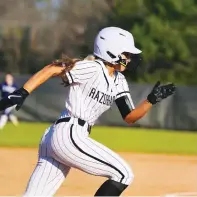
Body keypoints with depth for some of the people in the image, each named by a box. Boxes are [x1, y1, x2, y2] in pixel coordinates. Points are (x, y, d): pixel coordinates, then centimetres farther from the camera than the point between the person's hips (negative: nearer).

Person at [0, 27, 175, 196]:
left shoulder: (119, 81, 16)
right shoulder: (92, 69, -10)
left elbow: (129, 117, 15)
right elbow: (50, 70, -14)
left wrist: (152, 99, 0)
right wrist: (22, 93, -23)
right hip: (69, 136, -9)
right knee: (123, 174, -5)